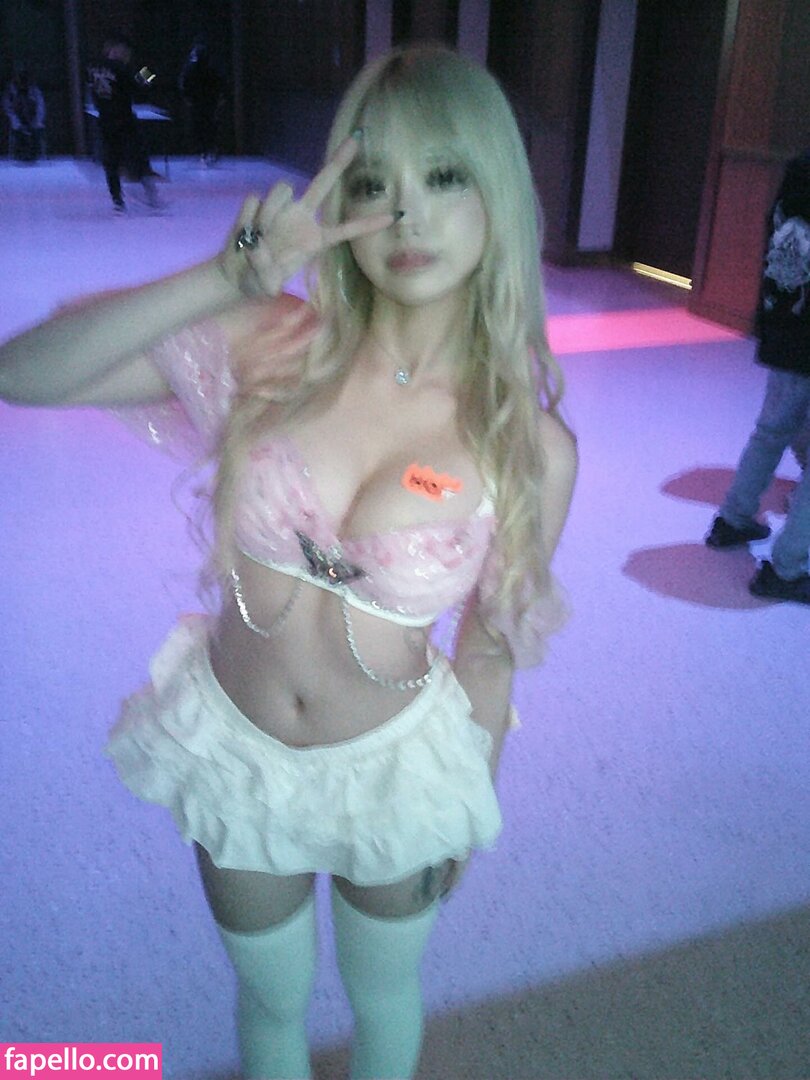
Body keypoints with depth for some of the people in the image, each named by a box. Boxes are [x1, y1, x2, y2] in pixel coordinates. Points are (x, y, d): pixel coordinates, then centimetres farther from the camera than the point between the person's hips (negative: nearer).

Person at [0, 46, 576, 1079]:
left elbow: (493, 651, -5)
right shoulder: (270, 349, -17)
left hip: (393, 763, 0)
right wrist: (227, 279, -34)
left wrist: (466, 815, 7)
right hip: (235, 749, 1)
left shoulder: (530, 447, -17)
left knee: (385, 995, 27)